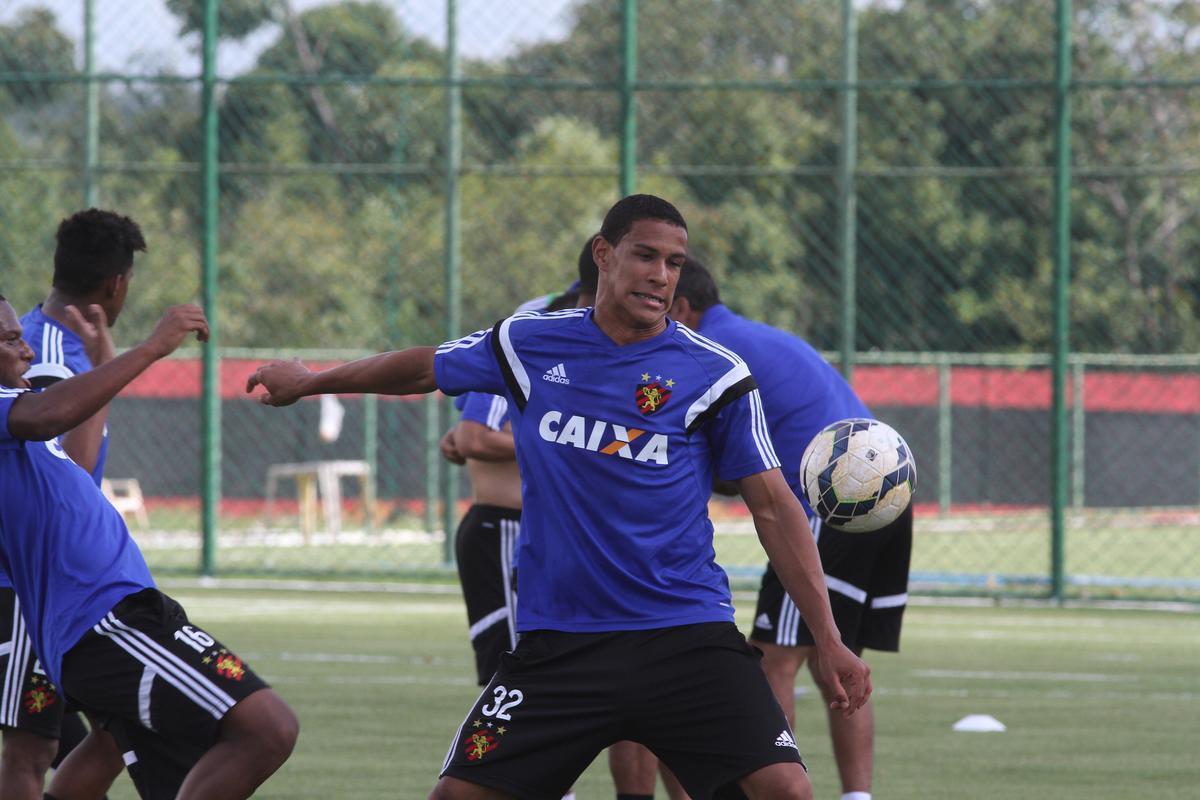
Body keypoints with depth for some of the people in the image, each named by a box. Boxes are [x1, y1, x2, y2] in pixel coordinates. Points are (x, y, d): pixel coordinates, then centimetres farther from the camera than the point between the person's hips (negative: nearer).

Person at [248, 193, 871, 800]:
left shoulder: (715, 376, -2)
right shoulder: (527, 345, 4)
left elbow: (773, 507, 2)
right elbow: (423, 368, 22)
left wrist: (828, 640, -2)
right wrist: (309, 382, 36)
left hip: (687, 634, -2)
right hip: (557, 638, 2)